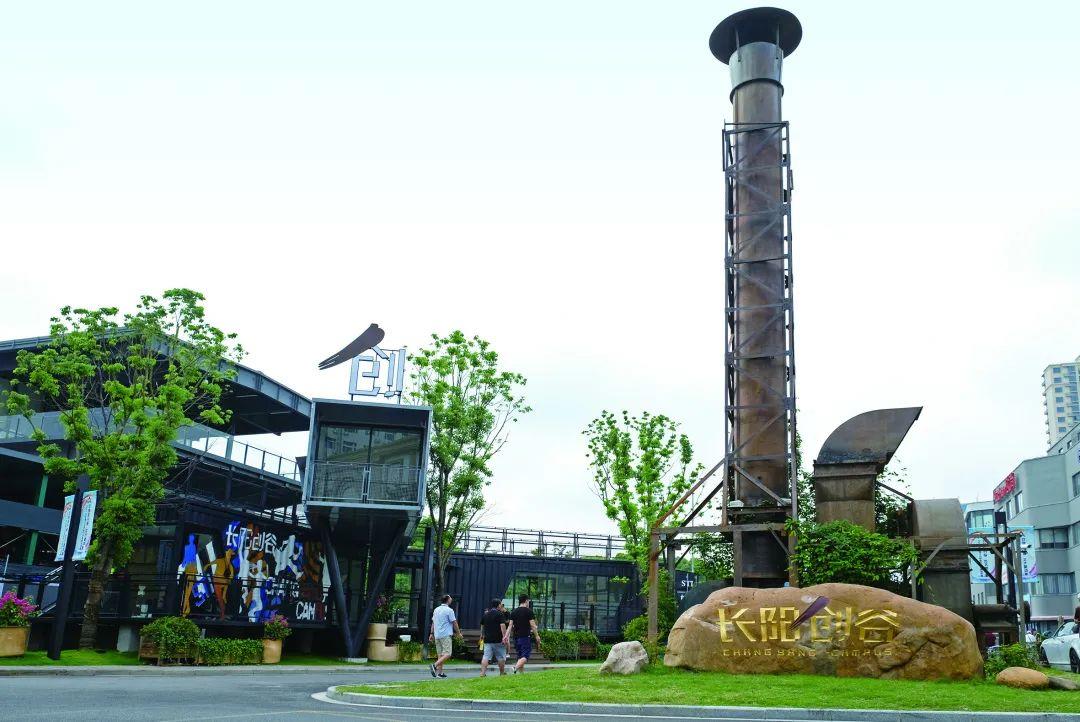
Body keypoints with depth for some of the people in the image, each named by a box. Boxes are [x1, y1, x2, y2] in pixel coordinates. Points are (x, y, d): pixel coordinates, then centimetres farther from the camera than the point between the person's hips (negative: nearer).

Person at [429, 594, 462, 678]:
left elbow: (433, 622, 16)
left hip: (437, 635, 8)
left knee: (440, 654, 10)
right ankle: (435, 666, -23)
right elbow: (454, 623, -7)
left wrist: (432, 634, 21)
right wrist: (459, 633, 3)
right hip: (446, 635, -8)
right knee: (447, 654, -9)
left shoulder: (436, 610, 12)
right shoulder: (449, 610, -9)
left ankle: (440, 672, 7)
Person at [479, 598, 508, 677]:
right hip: (498, 640, -5)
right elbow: (502, 626, -15)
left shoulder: (485, 614, 14)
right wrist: (504, 637, -16)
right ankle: (502, 673, 18)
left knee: (486, 657, -2)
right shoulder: (500, 614, -6)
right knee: (501, 657, 9)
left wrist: (483, 635, 34)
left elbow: (482, 627, 22)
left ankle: (482, 673, -13)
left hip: (487, 640, 5)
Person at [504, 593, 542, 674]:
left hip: (516, 637, 6)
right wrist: (537, 636, -1)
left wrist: (506, 636, 3)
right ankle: (516, 667, -30)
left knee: (520, 656, 13)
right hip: (526, 637, -6)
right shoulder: (529, 611, -5)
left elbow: (510, 625, 5)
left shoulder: (513, 612, 11)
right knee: (525, 655, -8)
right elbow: (533, 625, -7)